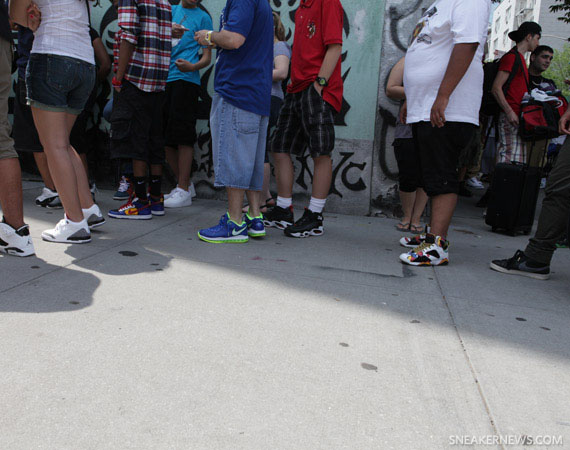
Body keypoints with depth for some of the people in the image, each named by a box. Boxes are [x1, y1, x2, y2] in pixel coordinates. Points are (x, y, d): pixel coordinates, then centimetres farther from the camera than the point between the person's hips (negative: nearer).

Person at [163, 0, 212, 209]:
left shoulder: (203, 17, 7)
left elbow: (207, 57, 1)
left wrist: (192, 66, -19)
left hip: (186, 80, -5)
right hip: (163, 80, 6)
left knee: (182, 136, -10)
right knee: (165, 137, 6)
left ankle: (184, 191, -5)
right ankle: (184, 184, 16)